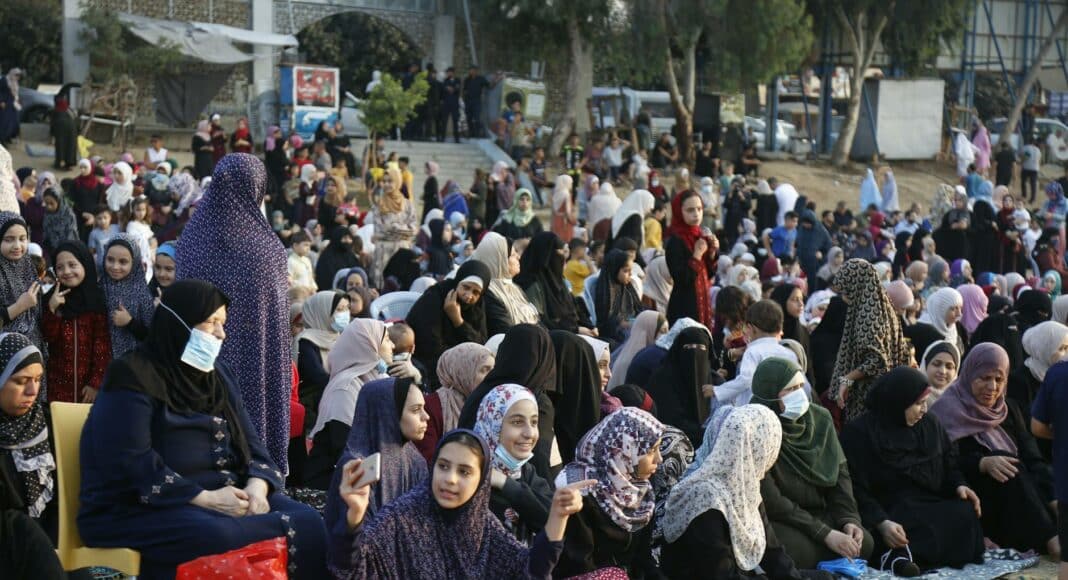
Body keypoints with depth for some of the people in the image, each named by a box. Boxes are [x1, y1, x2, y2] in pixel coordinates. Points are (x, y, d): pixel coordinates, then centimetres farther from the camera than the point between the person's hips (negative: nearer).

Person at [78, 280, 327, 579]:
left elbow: (249, 441, 12)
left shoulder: (218, 375, 17)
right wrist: (205, 499, -21)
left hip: (226, 497, 7)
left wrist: (257, 486, -11)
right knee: (221, 539, -38)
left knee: (307, 523, -17)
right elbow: (131, 465, -19)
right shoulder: (133, 379, -8)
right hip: (145, 508, -7)